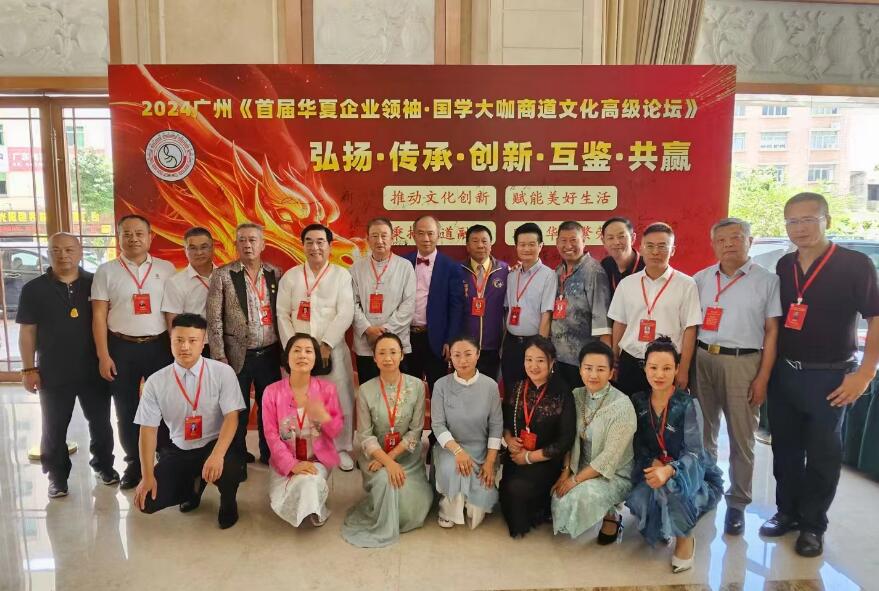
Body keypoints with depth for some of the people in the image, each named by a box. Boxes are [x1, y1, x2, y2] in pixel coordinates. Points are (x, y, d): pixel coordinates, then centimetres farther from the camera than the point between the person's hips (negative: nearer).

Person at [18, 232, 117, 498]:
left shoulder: (95, 284, -1)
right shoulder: (34, 289, -3)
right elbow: (27, 332, -1)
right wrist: (29, 369, -6)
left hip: (93, 369, 1)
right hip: (53, 373, -1)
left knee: (100, 422, 13)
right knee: (54, 428, 11)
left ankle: (103, 464, 33)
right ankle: (57, 475, 28)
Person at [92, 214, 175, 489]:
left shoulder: (166, 268, 2)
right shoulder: (106, 271, 1)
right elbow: (98, 316, 0)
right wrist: (103, 356, -5)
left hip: (159, 345, 0)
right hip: (121, 348, 0)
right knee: (126, 410, 10)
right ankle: (133, 463, 26)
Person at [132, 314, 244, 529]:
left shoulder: (223, 372, -12)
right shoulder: (155, 382, -5)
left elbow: (231, 417, -17)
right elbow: (148, 429, -4)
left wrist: (217, 455, -32)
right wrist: (148, 476, -11)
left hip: (214, 445, -3)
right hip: (178, 451, 3)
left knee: (229, 469, -35)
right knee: (148, 501, -14)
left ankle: (228, 502, 4)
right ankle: (193, 485, 19)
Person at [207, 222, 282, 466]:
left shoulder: (275, 273, 5)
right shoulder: (222, 274, -4)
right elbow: (214, 319, -5)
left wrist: (284, 350, 5)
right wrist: (219, 357, -9)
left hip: (269, 354, 3)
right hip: (238, 355, -2)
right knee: (237, 410, 9)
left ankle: (269, 456, 27)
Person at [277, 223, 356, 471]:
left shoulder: (341, 275, 1)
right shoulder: (290, 276, 7)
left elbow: (345, 314, -6)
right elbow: (282, 314, 4)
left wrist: (326, 345, -13)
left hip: (332, 350, -1)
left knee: (341, 401, 1)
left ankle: (342, 449, 19)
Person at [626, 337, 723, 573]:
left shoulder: (688, 404, -15)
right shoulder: (638, 401, -3)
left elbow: (693, 452, -18)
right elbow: (638, 444, 2)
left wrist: (669, 470, -37)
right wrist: (653, 464, -18)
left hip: (688, 466, -4)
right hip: (653, 466, 4)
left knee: (669, 484, -38)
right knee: (638, 500, -26)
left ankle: (685, 537, -10)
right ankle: (665, 526, 11)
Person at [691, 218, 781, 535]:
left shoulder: (767, 280, 0)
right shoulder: (700, 279, 9)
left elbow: (772, 332, 0)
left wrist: (763, 378, -5)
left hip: (743, 362, -3)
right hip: (702, 360, 3)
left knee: (741, 438, 6)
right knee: (702, 433, 13)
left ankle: (737, 503, 20)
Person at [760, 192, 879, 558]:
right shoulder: (783, 266, 5)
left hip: (828, 377, -4)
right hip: (782, 373, 4)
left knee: (822, 454, 8)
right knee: (785, 448, 14)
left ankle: (812, 525, 23)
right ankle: (787, 511, 30)